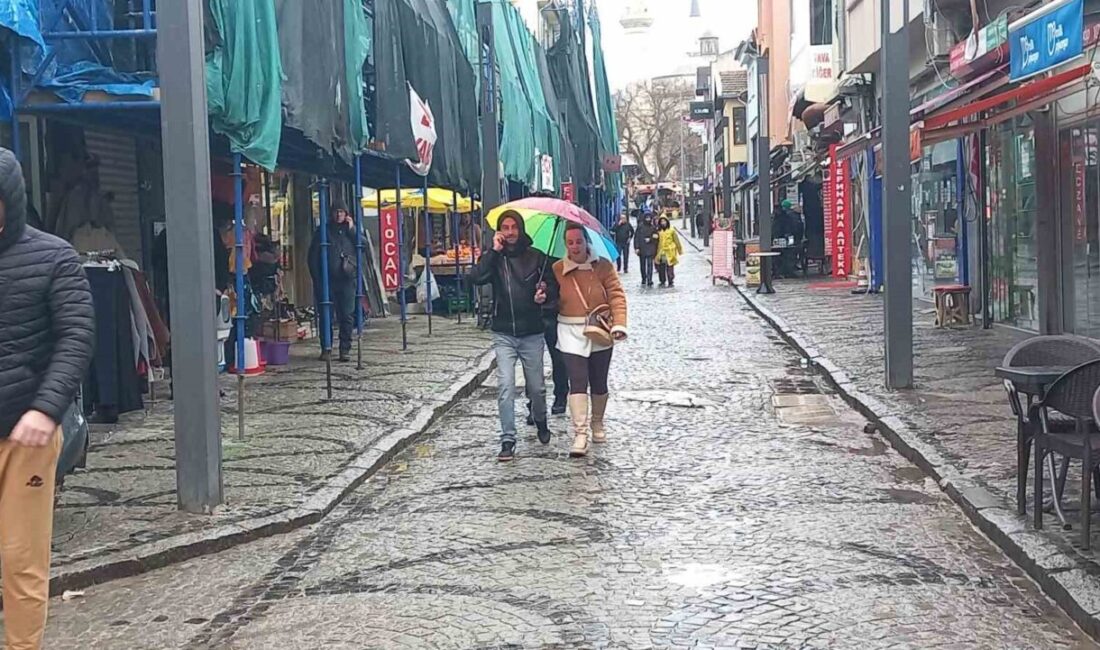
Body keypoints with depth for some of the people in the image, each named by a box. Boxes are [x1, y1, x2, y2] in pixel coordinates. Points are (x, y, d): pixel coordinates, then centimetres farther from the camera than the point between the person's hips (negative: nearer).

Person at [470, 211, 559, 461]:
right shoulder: (494, 258, 1)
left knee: (536, 387, 10)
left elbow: (552, 285, 8)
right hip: (504, 334, 0)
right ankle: (508, 440, -5)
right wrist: (494, 250, -17)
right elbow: (476, 278, -17)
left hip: (532, 333, 1)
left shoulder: (537, 257, 1)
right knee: (505, 386, -10)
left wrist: (545, 295, -14)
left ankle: (541, 423, 39)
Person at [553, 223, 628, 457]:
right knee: (578, 382, -11)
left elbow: (616, 295, -7)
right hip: (571, 333, -1)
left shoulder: (603, 266, -3)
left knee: (599, 383, 12)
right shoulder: (557, 270, -1)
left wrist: (619, 324, -18)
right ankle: (580, 434, -13)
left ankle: (597, 424, 34)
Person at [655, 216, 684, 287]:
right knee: (661, 268, 5)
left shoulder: (671, 230, -1)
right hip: (661, 252, 3)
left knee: (670, 268, -3)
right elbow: (656, 241, 15)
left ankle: (671, 282, 4)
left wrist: (680, 250, 5)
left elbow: (676, 240, 3)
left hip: (670, 252, -3)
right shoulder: (658, 231, 6)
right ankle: (662, 281, 17)